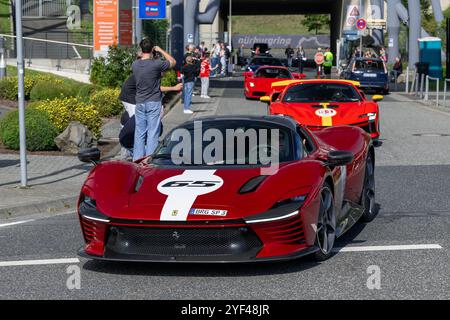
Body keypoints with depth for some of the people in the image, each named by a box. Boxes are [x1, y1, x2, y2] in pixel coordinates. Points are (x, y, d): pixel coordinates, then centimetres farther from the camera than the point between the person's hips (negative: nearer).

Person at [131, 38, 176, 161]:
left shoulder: (135, 65, -2)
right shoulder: (156, 64, -16)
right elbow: (173, 62, 0)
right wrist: (160, 50, 5)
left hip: (140, 102, 4)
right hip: (154, 102, -4)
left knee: (139, 132, 11)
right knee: (152, 133, 0)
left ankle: (137, 159, 13)